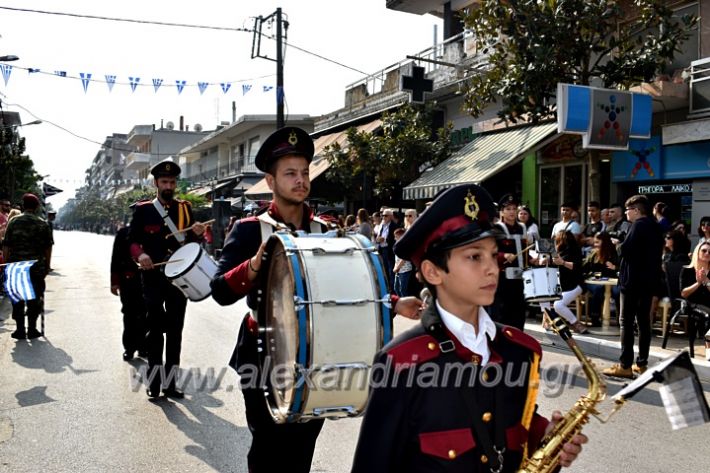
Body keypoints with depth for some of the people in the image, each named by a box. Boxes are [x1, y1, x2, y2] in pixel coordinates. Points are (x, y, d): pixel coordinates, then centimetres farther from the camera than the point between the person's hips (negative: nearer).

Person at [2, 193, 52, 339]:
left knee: (17, 298, 9)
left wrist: (6, 264, 5)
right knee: (34, 298, 8)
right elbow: (47, 248, 0)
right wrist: (46, 265, 10)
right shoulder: (42, 224, -2)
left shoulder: (14, 221, 0)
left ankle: (20, 329, 9)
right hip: (36, 267, -1)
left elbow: (6, 246, -1)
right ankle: (32, 329, 9)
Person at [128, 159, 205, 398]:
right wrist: (140, 254, -21)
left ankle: (170, 382, 16)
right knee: (155, 329, 3)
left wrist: (197, 233, -14)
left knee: (175, 331, 7)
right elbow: (132, 240, -1)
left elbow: (192, 242, 8)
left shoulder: (185, 208, 7)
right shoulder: (143, 209, 0)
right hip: (153, 278, -2)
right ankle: (154, 382, 11)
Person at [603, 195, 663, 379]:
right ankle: (641, 363, 16)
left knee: (626, 322, -5)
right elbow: (657, 252, 18)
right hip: (649, 279, 9)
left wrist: (619, 246, -2)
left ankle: (625, 366, -6)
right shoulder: (655, 226, 13)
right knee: (643, 321, 12)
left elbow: (625, 250, -23)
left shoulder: (639, 225, -14)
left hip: (633, 280, -9)